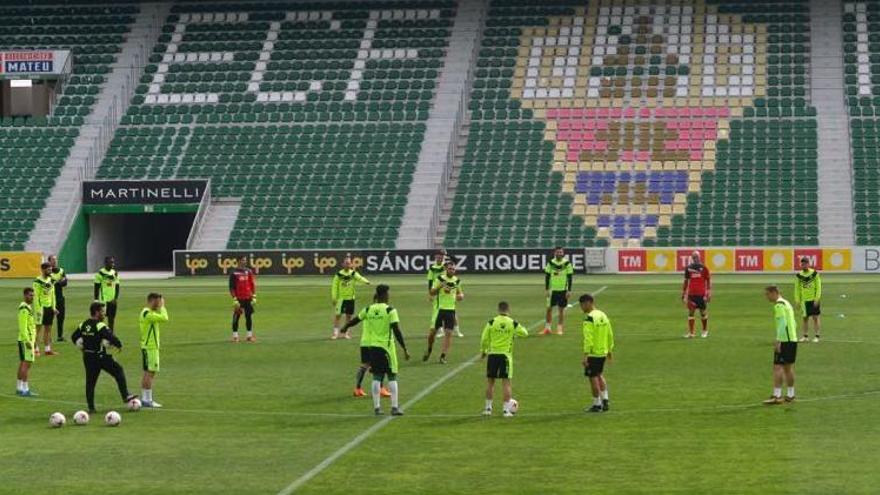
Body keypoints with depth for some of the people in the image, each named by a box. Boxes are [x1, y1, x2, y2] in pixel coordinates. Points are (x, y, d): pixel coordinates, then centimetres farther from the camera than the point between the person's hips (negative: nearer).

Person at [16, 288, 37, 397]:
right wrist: (27, 341, -24)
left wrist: (34, 341, 24)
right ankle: (25, 390, -11)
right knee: (27, 363, -10)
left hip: (29, 339, 10)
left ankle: (19, 388, 17)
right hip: (26, 340, -10)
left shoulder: (28, 307, 15)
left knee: (22, 363, 12)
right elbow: (23, 327, -21)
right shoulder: (24, 309, -16)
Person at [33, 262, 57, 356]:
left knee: (48, 329, 9)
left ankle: (47, 349, 13)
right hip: (41, 307, -7)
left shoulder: (51, 280, 10)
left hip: (49, 307, 7)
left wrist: (53, 307, 10)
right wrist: (38, 310, -17)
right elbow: (36, 296, -13)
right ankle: (35, 349, 5)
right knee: (38, 328, -2)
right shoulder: (38, 281, -12)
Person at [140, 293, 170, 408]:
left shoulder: (146, 312, 13)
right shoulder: (148, 314, -19)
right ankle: (148, 400, -7)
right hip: (150, 347, -10)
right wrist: (162, 306, -11)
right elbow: (164, 318, -25)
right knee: (151, 373, -8)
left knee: (147, 373, 14)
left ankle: (144, 398, 18)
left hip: (146, 346, 10)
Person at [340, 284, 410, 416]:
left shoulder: (368, 310, 3)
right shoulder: (390, 310, -12)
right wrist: (405, 349, -11)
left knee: (376, 377, 10)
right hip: (387, 346, -4)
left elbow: (355, 320, 20)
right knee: (392, 377, 3)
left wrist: (345, 327, 41)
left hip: (373, 347, 4)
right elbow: (397, 331, -16)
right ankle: (395, 407, 0)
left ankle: (377, 407, 9)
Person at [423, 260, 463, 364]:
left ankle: (443, 356, -3)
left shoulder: (457, 280, 7)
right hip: (440, 308, -2)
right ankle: (429, 350, 29)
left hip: (451, 310, 2)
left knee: (448, 333, -6)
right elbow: (432, 293, -5)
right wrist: (440, 286, -22)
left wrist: (461, 295, -1)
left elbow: (460, 292, 23)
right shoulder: (440, 278, -4)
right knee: (433, 331, 2)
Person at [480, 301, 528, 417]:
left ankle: (488, 408, 17)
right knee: (506, 382, 2)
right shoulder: (513, 324, -4)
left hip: (492, 354, 1)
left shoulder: (491, 322, -3)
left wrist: (483, 351, 14)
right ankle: (507, 409, 0)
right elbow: (525, 333, 10)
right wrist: (519, 328, 30)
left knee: (490, 381, 11)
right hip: (506, 355, -1)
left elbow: (484, 339, -1)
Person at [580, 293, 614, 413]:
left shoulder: (589, 318, -16)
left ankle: (597, 405, 6)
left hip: (593, 353, -8)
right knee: (599, 375, 22)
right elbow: (610, 334, 15)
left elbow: (588, 338, -22)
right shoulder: (603, 316, 9)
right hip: (603, 352, 8)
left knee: (593, 377, 1)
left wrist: (585, 355, -23)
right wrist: (609, 351, 23)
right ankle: (605, 400, 19)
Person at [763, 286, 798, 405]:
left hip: (784, 341, -10)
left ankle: (777, 396, -14)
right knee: (788, 367, 14)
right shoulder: (787, 303, 18)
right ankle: (790, 395, 18)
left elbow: (782, 324, -20)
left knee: (778, 367, -10)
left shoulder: (779, 305, -11)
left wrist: (778, 341, -20)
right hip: (793, 339, 10)